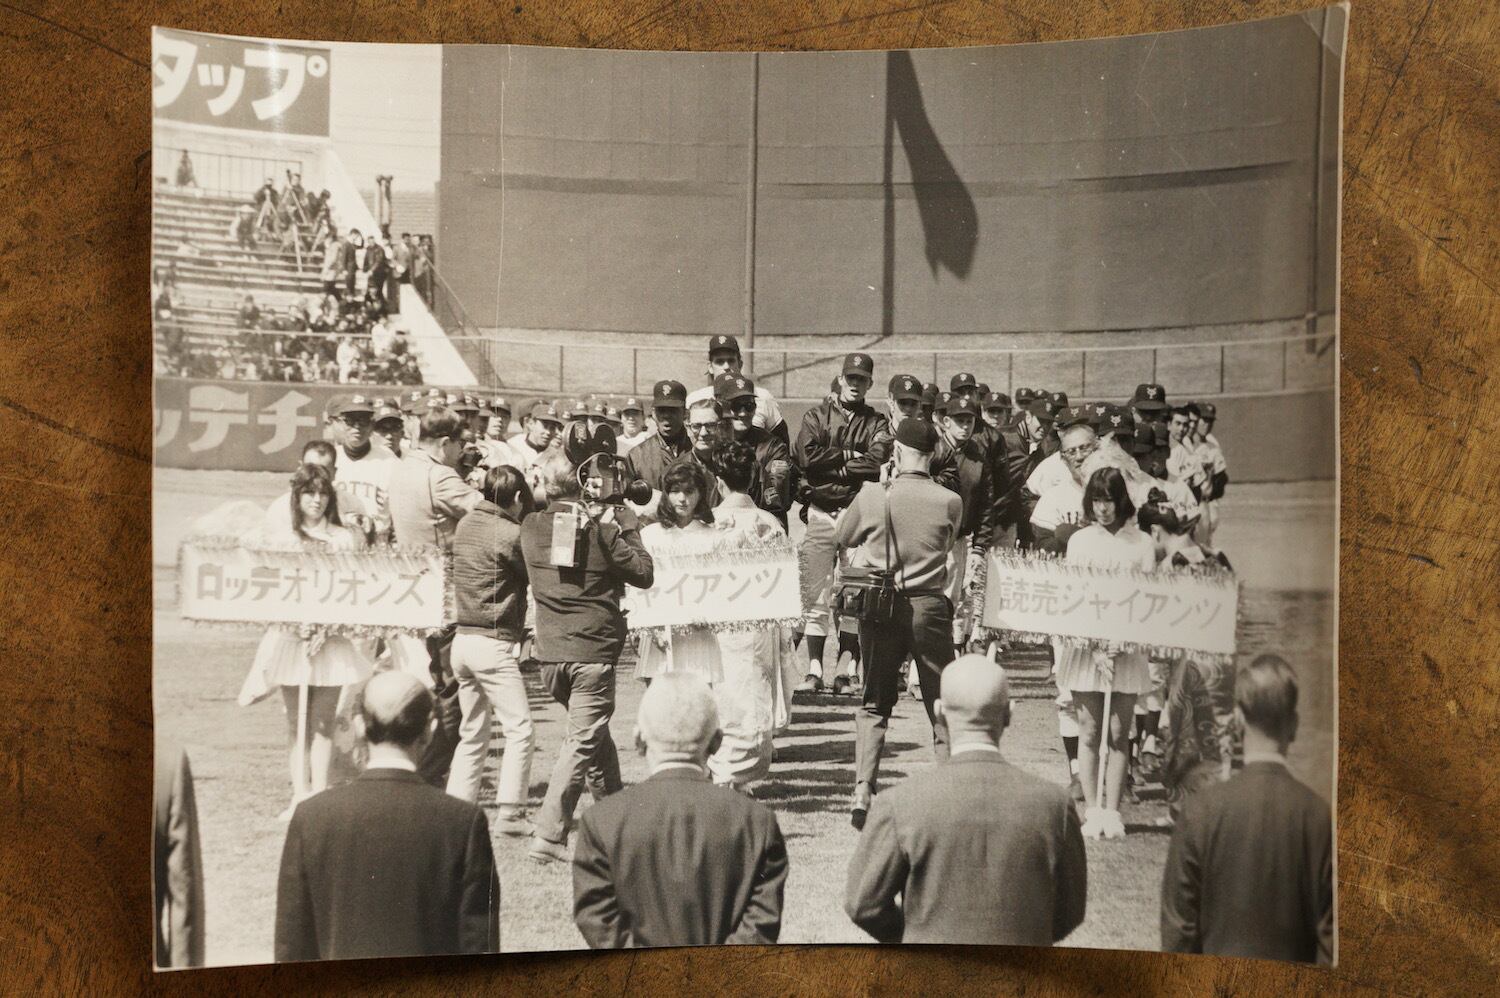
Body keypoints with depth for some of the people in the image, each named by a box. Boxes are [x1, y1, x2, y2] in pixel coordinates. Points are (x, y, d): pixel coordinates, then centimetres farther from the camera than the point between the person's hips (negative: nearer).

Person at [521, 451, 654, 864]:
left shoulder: (531, 527, 1)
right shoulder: (602, 527, -10)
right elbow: (644, 574, -2)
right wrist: (621, 527, 2)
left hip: (550, 651, 5)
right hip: (593, 651, -5)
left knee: (594, 734, 22)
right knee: (582, 743, -2)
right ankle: (548, 837, -8)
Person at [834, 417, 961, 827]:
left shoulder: (872, 495, -7)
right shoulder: (949, 501, -7)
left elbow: (840, 537, 10)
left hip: (880, 607, 1)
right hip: (930, 606, 0)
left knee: (874, 703, 11)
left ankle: (863, 791, 1)